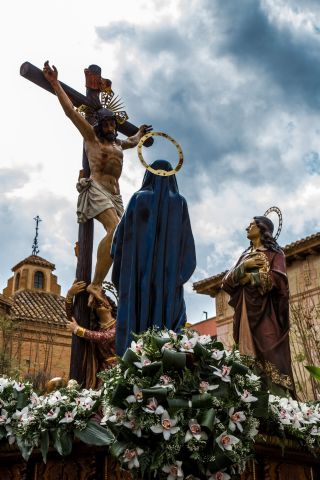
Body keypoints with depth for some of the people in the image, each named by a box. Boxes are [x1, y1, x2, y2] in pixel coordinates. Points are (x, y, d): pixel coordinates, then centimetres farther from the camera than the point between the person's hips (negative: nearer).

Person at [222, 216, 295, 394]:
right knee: (249, 352, -6)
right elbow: (227, 280, 13)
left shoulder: (274, 252, 9)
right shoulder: (245, 255, 25)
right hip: (246, 309, 5)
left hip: (265, 308, -5)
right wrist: (244, 266, -2)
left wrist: (250, 277, -5)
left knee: (269, 351, -17)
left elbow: (277, 277, -10)